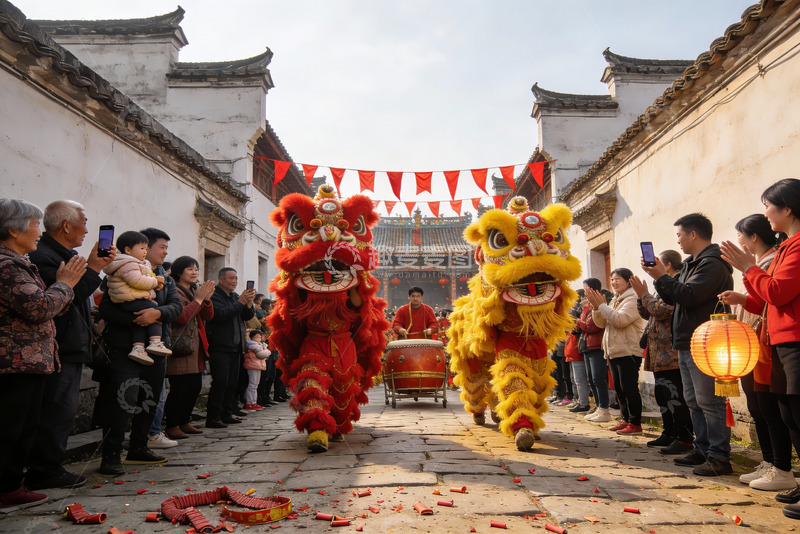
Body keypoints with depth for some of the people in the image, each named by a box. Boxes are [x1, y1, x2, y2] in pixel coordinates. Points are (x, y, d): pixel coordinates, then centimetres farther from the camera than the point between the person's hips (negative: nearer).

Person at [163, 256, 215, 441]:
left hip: (196, 346, 9)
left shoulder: (195, 290, 18)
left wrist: (207, 298, -6)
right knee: (179, 388, -8)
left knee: (195, 386, 11)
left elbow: (208, 316, 11)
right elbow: (181, 317, -22)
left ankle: (184, 422, 24)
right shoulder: (174, 291, -9)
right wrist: (198, 299, -16)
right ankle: (172, 426, 4)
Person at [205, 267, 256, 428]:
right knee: (220, 382, -10)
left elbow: (248, 316, 11)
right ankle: (213, 418, -4)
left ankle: (227, 414, 17)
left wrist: (249, 303, -8)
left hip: (235, 347, 8)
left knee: (232, 382, 9)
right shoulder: (214, 296, -6)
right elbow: (222, 315, -21)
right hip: (219, 347, -7)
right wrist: (241, 302, -21)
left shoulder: (235, 296, 17)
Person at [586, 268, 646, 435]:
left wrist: (602, 305, -17)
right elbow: (601, 323, 12)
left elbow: (620, 320, -23)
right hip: (614, 352, 9)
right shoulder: (615, 300, 19)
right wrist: (595, 306, -3)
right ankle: (626, 420, 22)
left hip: (628, 352, -9)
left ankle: (635, 423, 1)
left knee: (629, 388, -6)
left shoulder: (633, 299, -10)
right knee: (619, 388, 13)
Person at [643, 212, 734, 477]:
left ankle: (719, 457, 0)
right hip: (687, 344, 10)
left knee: (709, 401, -7)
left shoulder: (712, 264, -13)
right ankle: (703, 449, 22)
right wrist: (660, 278, 4)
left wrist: (661, 276, -14)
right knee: (694, 401, 14)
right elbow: (673, 298, 18)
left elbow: (689, 296, -24)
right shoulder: (691, 263, 18)